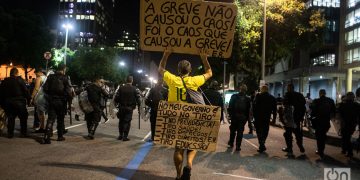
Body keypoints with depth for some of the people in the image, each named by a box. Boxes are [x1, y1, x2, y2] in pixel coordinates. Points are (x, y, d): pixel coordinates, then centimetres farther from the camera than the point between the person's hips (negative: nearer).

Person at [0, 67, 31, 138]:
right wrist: (28, 99, -5)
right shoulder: (19, 80, -6)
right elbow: (26, 90, -11)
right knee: (23, 117, 6)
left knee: (10, 117, 13)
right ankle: (23, 133, 6)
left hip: (8, 102, 4)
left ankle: (10, 133, 12)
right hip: (19, 101, -4)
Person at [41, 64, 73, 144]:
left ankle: (46, 137, -11)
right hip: (61, 101, -2)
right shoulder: (65, 78, -9)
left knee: (50, 119, 2)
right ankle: (60, 136, 21)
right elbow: (69, 91, -15)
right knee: (60, 119, 13)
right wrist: (69, 99, 0)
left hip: (51, 100, 2)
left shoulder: (51, 77, 2)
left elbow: (45, 88, 4)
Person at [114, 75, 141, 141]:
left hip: (121, 107, 2)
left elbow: (116, 97, -4)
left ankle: (120, 135, 21)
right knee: (127, 122, 3)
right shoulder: (134, 89, -6)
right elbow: (138, 98, -8)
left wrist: (117, 104, 13)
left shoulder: (121, 88, -3)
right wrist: (138, 106, 4)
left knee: (121, 121, 16)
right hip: (129, 108, -2)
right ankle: (125, 136, 2)